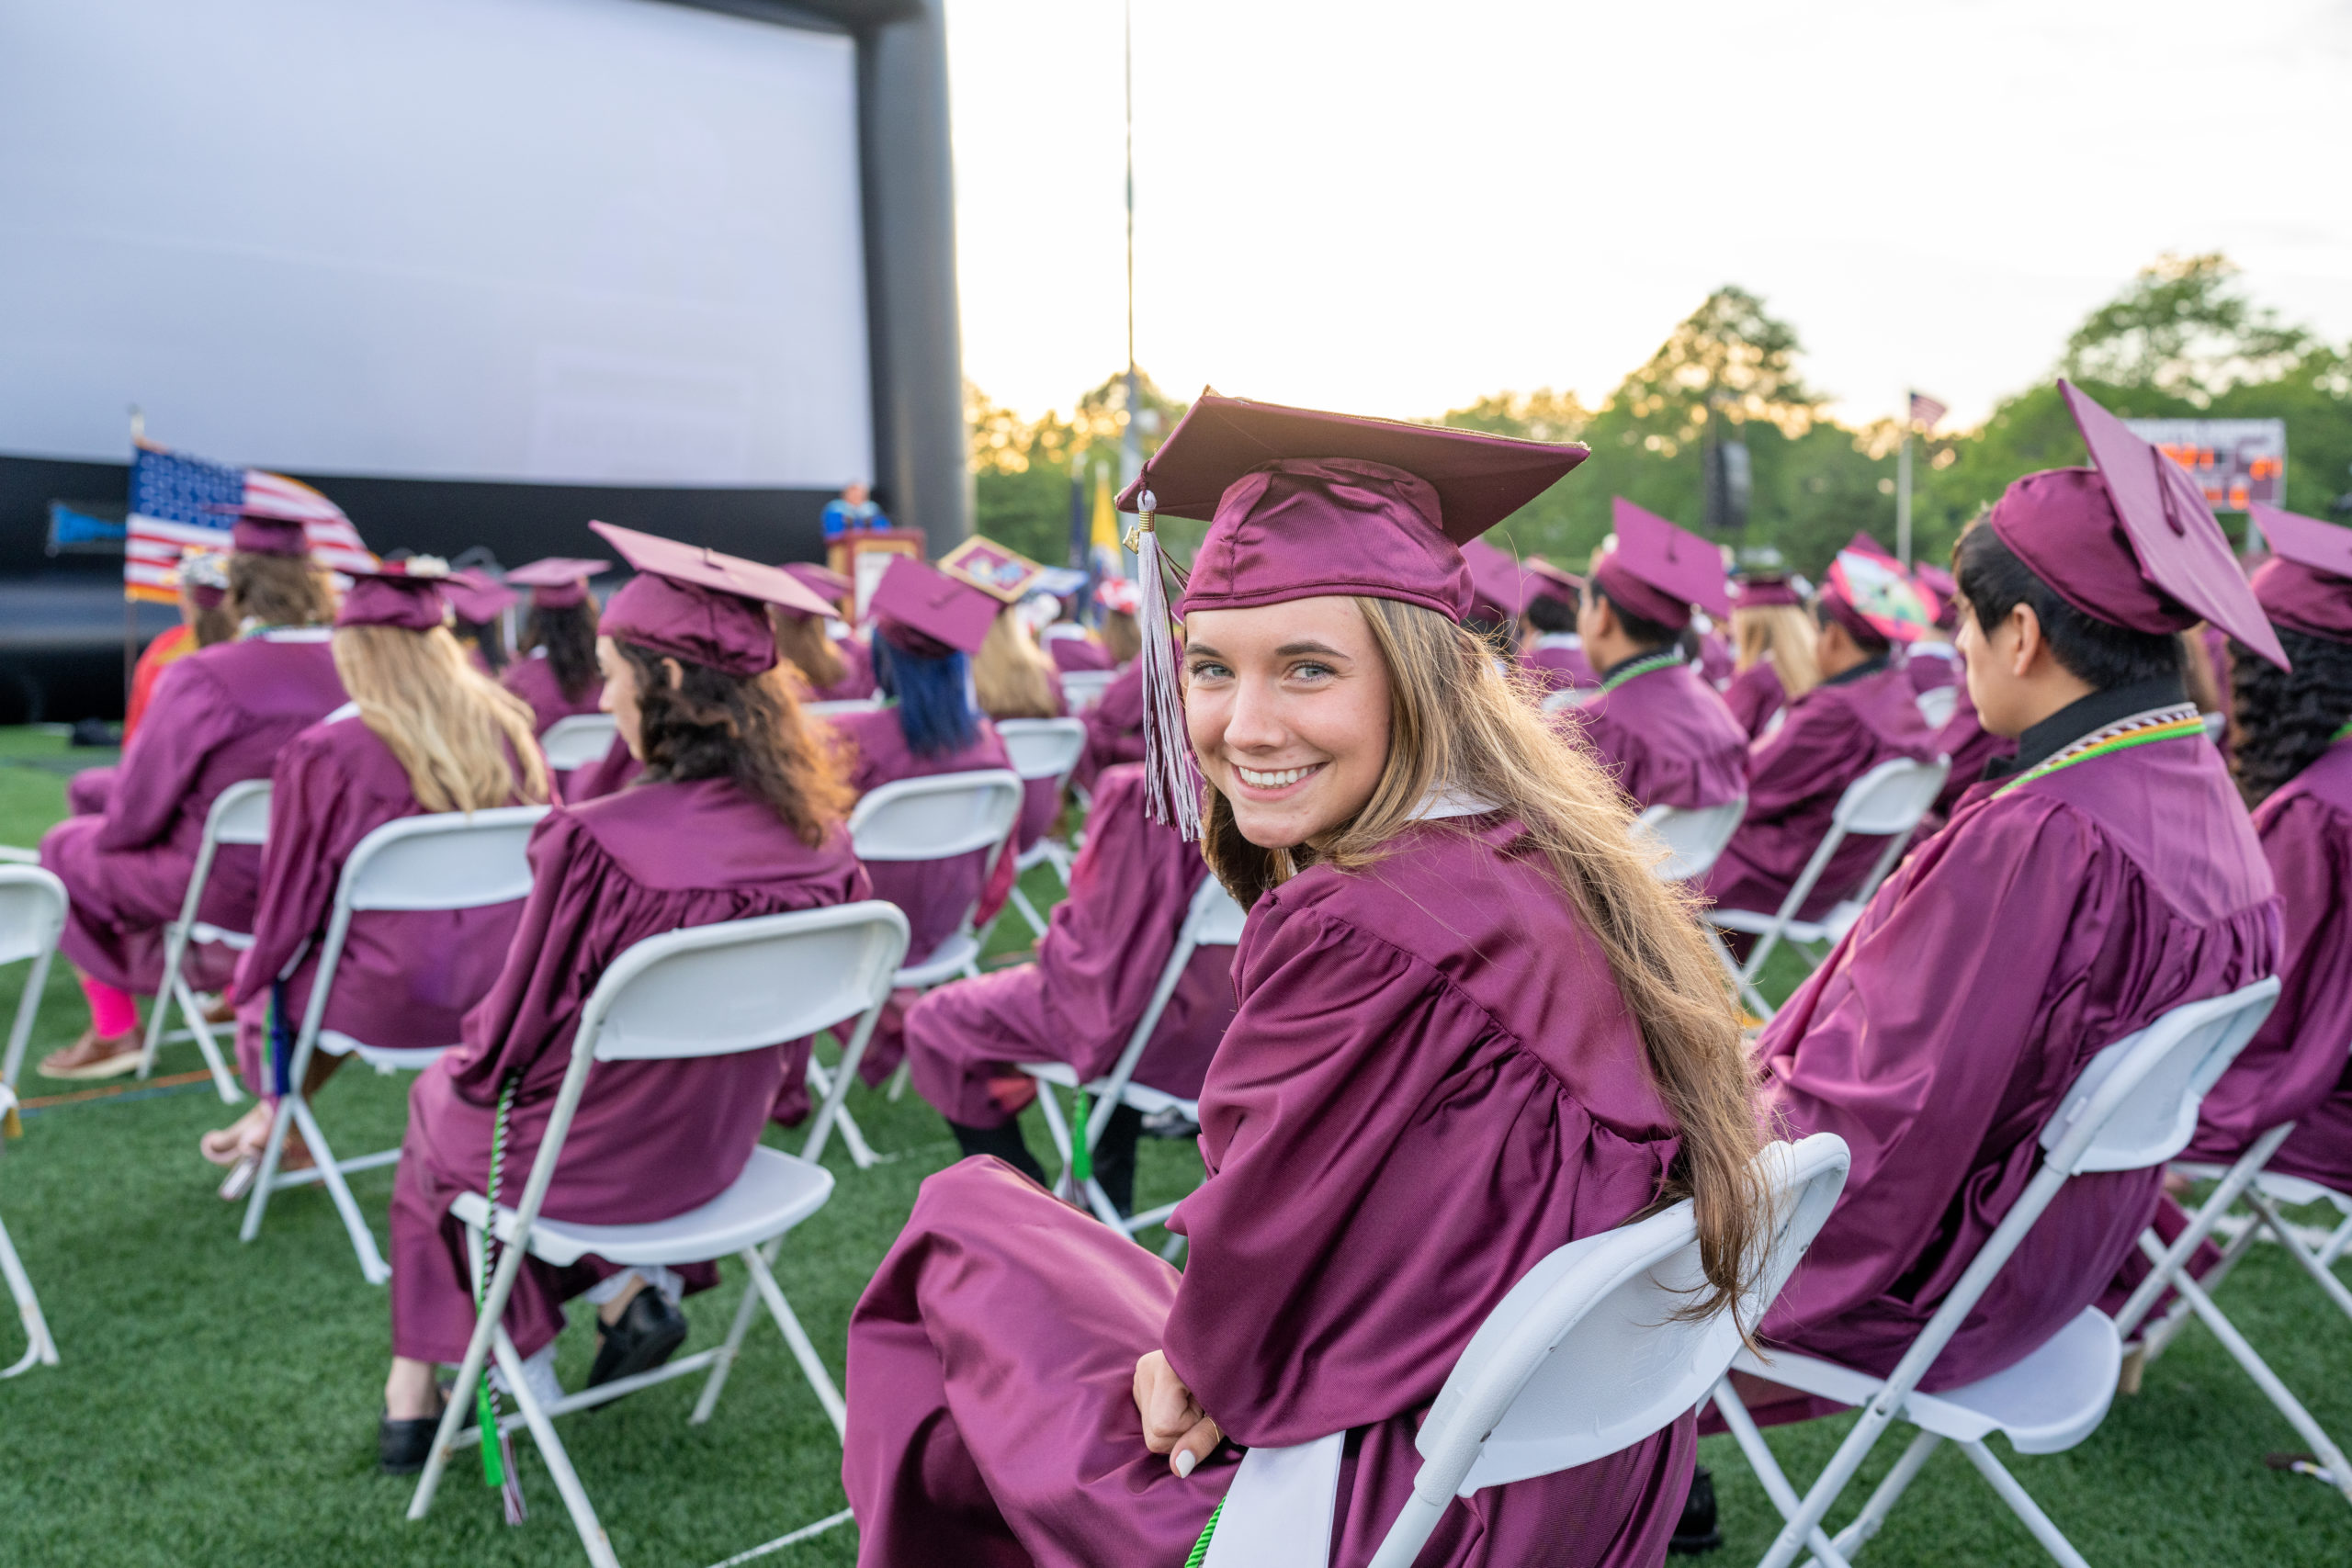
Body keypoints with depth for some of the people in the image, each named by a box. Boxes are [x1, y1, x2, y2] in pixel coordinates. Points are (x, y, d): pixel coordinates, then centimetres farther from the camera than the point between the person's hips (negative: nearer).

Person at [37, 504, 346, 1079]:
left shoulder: (200, 677, -24)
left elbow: (136, 813, -14)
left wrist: (116, 830, 9)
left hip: (225, 893, -5)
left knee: (67, 848, 21)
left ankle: (113, 1028, 27)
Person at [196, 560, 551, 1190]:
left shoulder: (324, 753, -16)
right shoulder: (510, 729, -4)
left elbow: (291, 902, -5)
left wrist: (257, 970, 17)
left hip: (394, 1003, -5)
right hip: (506, 993, 5)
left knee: (270, 978, 27)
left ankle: (276, 1117, 50)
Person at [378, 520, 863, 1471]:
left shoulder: (598, 844, -31)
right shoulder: (818, 838, -14)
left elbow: (513, 1042, -19)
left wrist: (473, 1064, 5)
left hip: (587, 1160, -5)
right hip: (716, 1150, 5)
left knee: (441, 1100, 28)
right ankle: (635, 1289, 21)